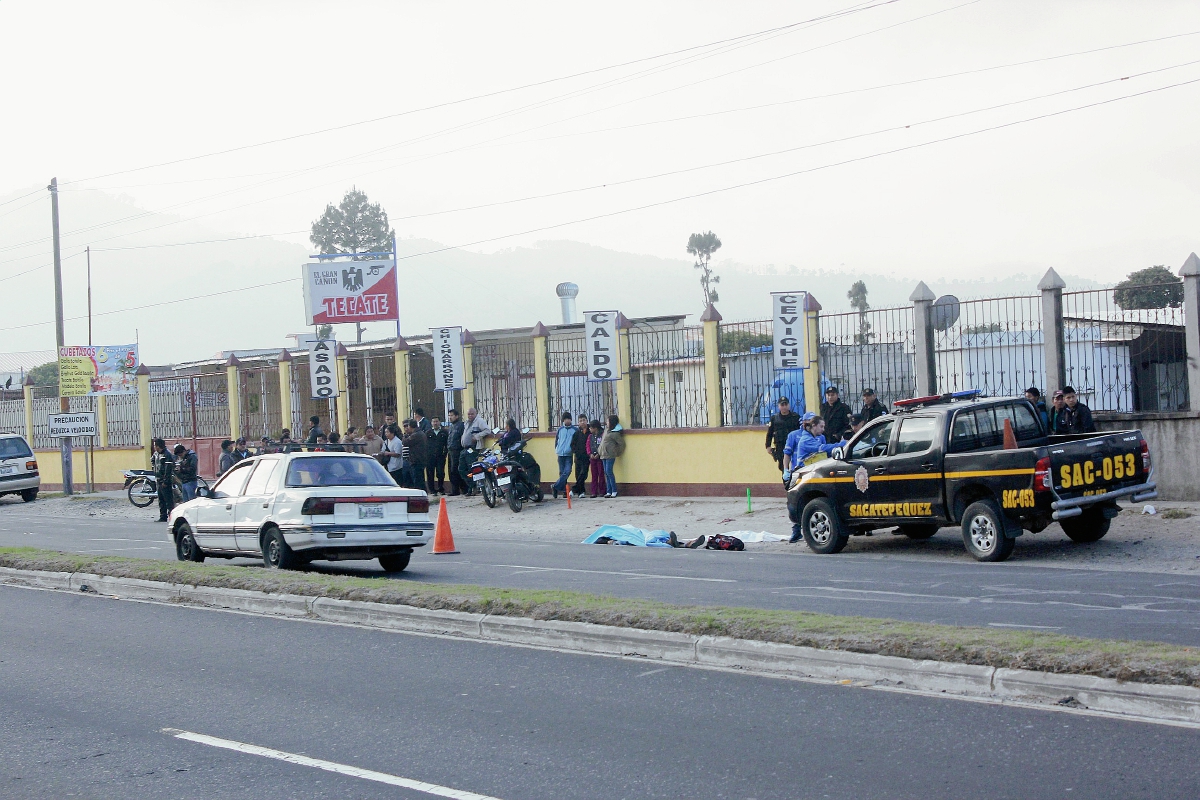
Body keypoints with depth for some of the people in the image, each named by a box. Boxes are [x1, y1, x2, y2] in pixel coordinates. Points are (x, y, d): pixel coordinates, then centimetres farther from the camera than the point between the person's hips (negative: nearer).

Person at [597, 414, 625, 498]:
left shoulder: (615, 433, -11)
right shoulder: (607, 430, 15)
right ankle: (609, 491, 7)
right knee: (606, 473, 6)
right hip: (604, 455, 8)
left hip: (610, 456, -8)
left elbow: (622, 443, -9)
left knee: (609, 472, -11)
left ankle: (614, 491, -6)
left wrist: (618, 453, -1)